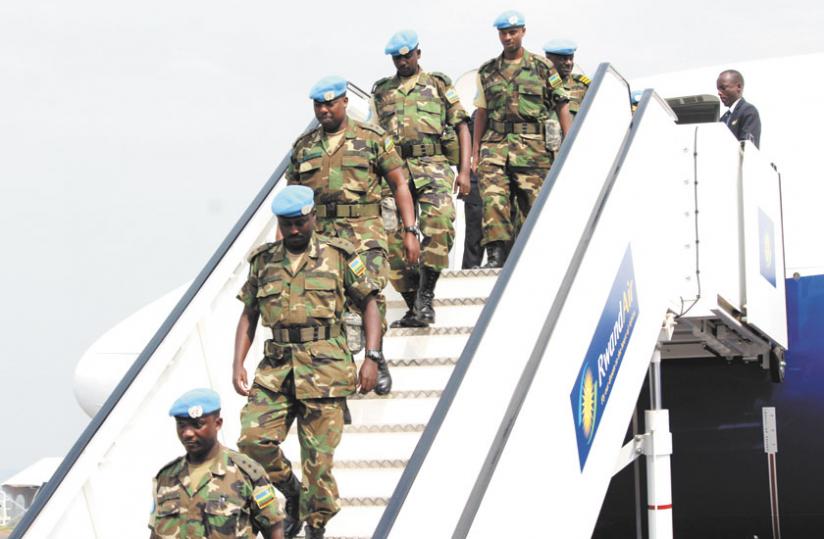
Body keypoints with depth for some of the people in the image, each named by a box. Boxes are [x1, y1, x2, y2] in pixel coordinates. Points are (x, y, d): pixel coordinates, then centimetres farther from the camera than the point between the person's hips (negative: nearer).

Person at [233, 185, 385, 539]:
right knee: (253, 439, -11)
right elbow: (248, 315, 16)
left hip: (324, 368, -3)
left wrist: (372, 358, -4)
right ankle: (293, 495, 15)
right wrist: (238, 364, 4)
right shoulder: (263, 261, 12)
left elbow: (369, 303, 5)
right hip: (276, 369, 3)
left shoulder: (339, 255, 4)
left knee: (318, 455, -2)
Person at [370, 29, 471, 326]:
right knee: (394, 237, -5)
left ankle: (426, 296, -20)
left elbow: (462, 126, 11)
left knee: (439, 223, -27)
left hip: (433, 167, -2)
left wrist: (464, 170, 1)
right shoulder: (381, 91, 21)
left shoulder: (439, 85, 15)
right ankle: (413, 309, 2)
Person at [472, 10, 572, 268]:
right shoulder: (488, 71, 14)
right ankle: (496, 253, -18)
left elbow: (562, 106, 6)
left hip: (532, 146, -2)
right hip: (494, 144, 2)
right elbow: (481, 113, 18)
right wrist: (475, 153, 13)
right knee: (493, 198, -15)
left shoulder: (542, 67, 6)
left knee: (534, 203, -1)